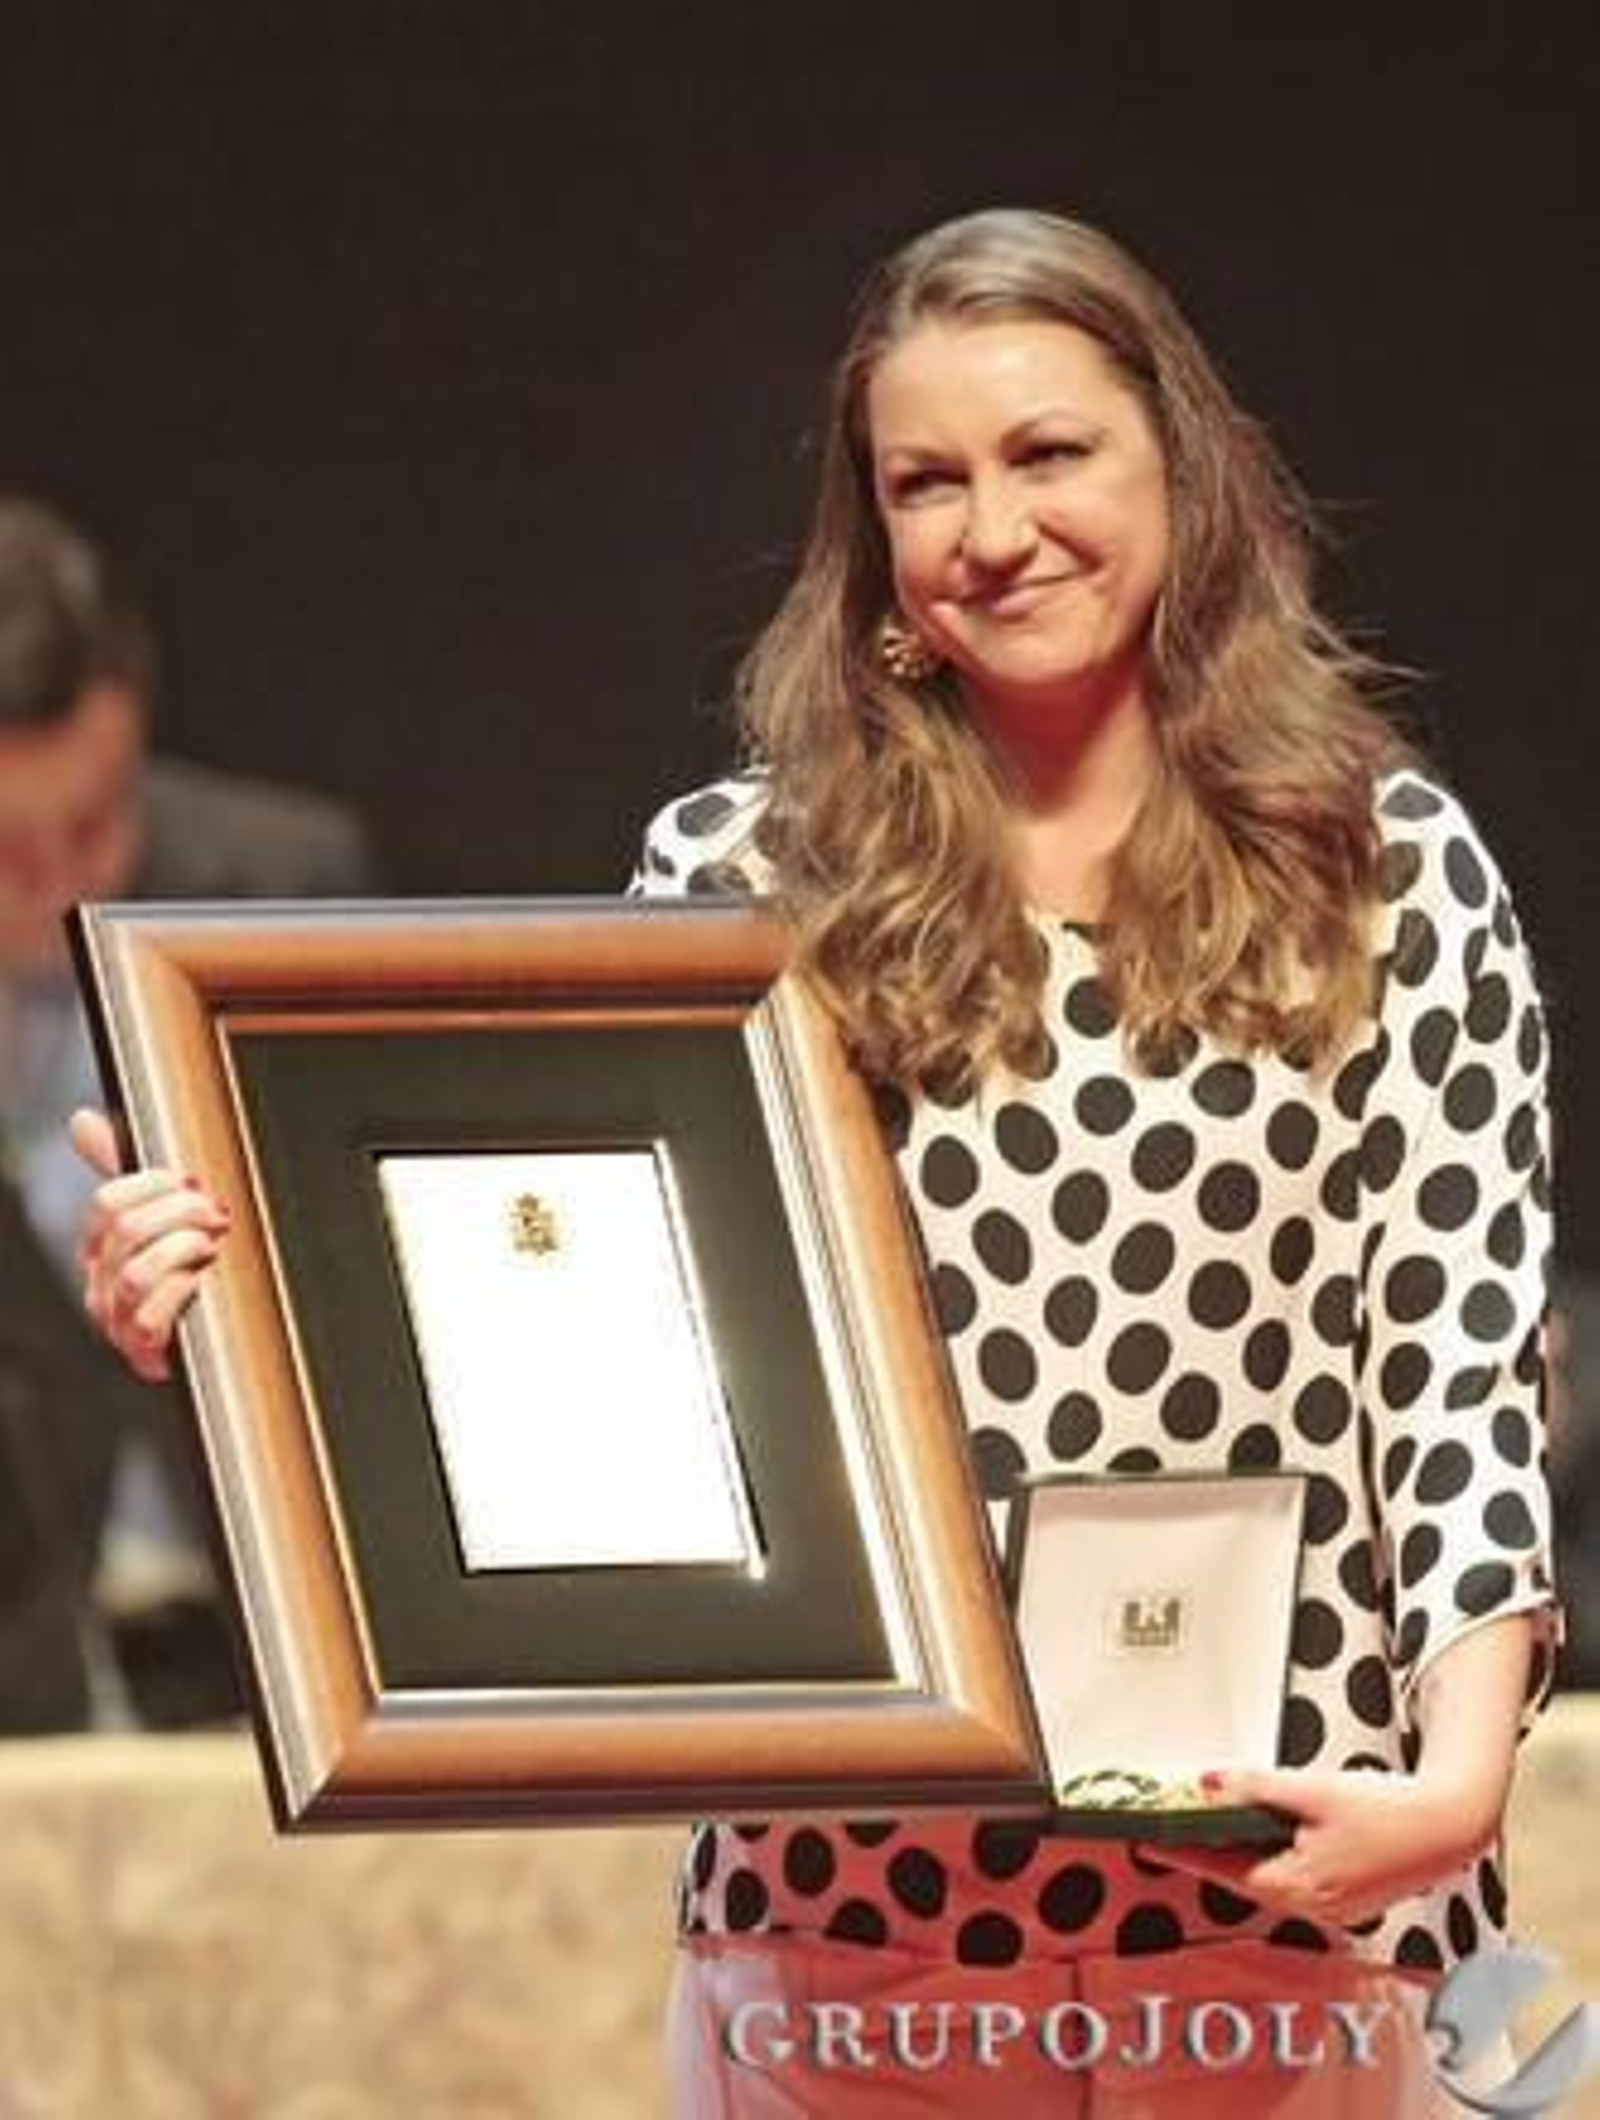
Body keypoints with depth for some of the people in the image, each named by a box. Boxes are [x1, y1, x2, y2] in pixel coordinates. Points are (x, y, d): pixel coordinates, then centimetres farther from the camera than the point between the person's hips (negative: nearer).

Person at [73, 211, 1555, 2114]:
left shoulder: (1384, 869, 3)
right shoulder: (742, 876, 5)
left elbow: (1461, 1353, -3)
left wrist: (1461, 1765, -17)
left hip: (1276, 1886, -1)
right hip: (848, 1900, 1)